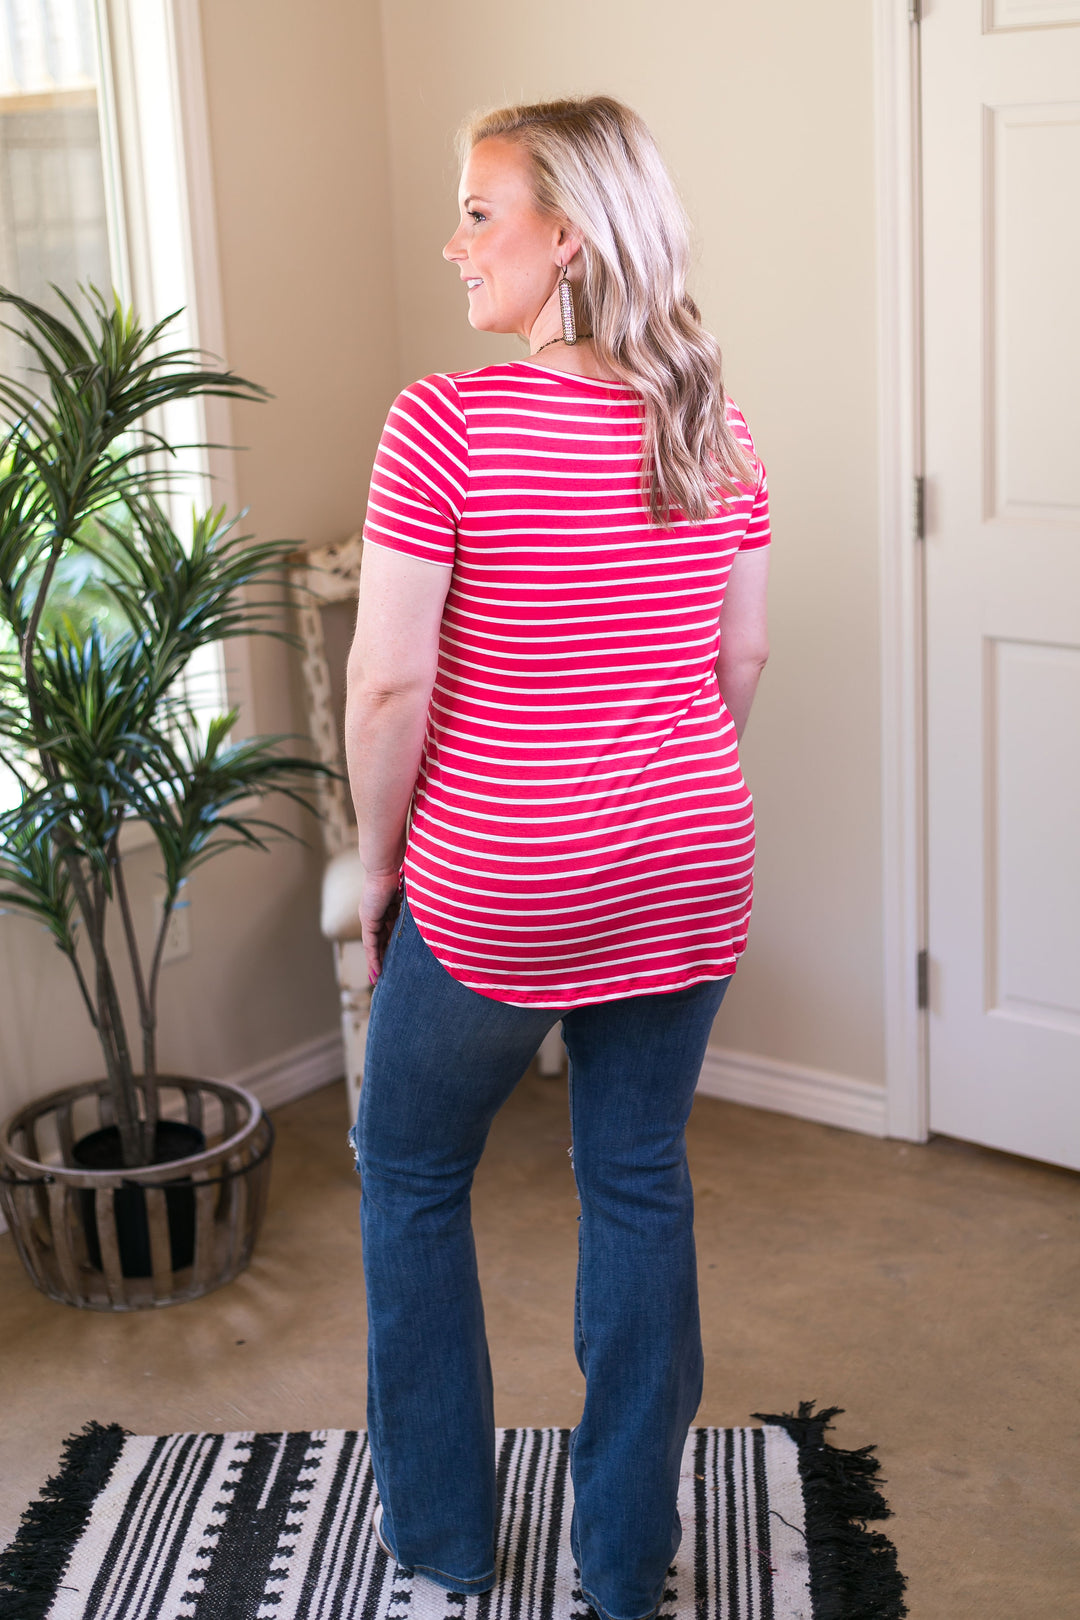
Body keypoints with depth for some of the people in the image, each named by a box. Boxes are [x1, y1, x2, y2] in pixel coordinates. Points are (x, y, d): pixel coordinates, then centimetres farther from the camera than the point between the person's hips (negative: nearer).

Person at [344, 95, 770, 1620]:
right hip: (692, 872, 5)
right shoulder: (713, 424, -1)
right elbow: (742, 662, 6)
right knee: (640, 1180, 16)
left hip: (496, 889, -5)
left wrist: (380, 860, -3)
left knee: (411, 1176, 17)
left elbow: (390, 678, -17)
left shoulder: (446, 423, -17)